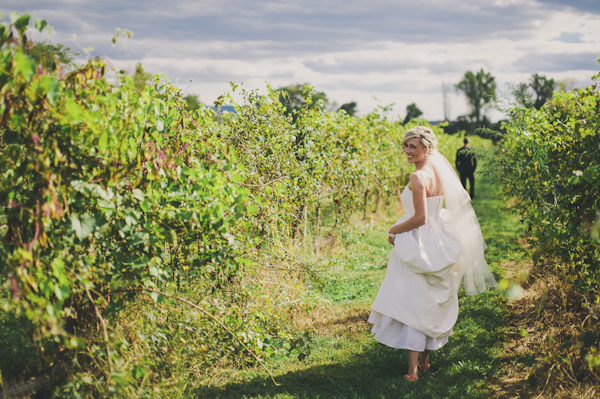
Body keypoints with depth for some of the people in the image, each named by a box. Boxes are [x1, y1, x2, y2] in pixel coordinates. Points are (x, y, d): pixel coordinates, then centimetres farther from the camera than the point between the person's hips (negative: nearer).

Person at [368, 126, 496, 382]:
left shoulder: (419, 177, -20)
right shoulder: (440, 171, 5)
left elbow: (420, 218, -23)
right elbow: (463, 200, 14)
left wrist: (393, 231, -9)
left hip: (418, 247, -9)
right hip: (437, 242, 9)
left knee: (412, 303, -3)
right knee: (431, 303, 18)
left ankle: (413, 370, -3)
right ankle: (425, 358, 30)